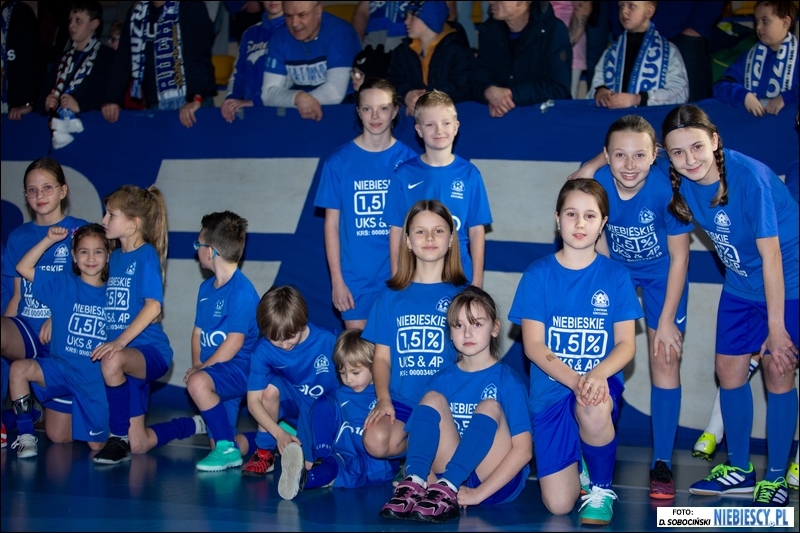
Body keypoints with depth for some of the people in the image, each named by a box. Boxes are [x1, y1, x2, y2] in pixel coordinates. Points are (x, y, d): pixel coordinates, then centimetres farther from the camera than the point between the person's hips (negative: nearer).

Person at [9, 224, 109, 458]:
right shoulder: (62, 285, 0)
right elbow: (23, 268, -5)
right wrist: (49, 240, -12)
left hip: (96, 379, 0)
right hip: (61, 368, 1)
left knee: (97, 445, 1)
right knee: (19, 369, -29)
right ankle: (26, 436, -14)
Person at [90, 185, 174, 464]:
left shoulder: (147, 254, -8)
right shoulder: (115, 257, 15)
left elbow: (153, 306, -20)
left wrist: (121, 340, -29)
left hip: (149, 348, -8)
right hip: (127, 354, 8)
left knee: (113, 362, -42)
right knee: (138, 445, 4)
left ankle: (119, 437, -24)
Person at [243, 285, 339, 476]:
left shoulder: (327, 341, -20)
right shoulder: (262, 350, -17)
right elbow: (253, 400, -19)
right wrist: (279, 433, -31)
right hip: (292, 404, 1)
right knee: (270, 387, -32)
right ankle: (264, 453, -13)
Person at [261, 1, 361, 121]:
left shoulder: (339, 32, -15)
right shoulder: (280, 38, -2)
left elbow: (336, 91, -24)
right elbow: (268, 93, -9)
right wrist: (298, 97, -28)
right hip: (298, 116, 4)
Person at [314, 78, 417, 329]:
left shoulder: (408, 161, 1)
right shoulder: (339, 162, 0)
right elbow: (332, 223, 1)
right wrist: (337, 280, -3)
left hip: (399, 277, 0)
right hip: (355, 278, 0)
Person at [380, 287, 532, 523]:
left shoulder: (508, 380, -3)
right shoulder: (442, 380, 9)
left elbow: (523, 449, -12)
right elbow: (417, 437, 4)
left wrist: (478, 494, -22)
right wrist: (431, 485, -16)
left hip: (498, 481, -3)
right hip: (451, 473, 3)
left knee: (489, 406, -24)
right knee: (433, 398, -14)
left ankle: (447, 489, -40)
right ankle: (414, 484, -36)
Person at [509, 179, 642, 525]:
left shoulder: (616, 276, 1)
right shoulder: (538, 275, -1)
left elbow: (626, 344, -2)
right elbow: (533, 344, -6)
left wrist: (598, 373, -24)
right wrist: (574, 380, -22)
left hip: (600, 382, 0)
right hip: (551, 389, 1)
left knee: (593, 410, -40)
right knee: (558, 505, -9)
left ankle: (601, 489, -10)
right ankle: (578, 461, 28)